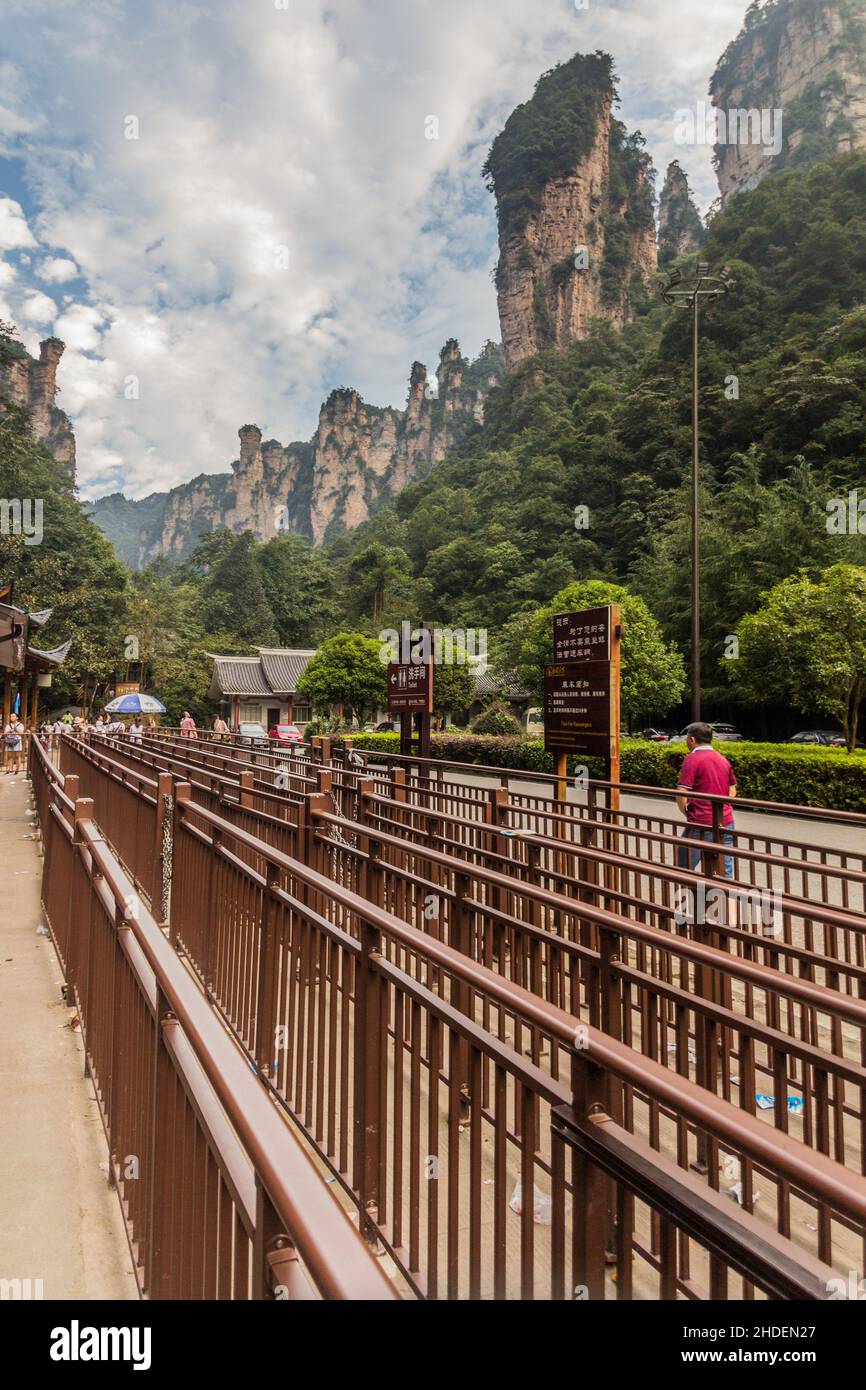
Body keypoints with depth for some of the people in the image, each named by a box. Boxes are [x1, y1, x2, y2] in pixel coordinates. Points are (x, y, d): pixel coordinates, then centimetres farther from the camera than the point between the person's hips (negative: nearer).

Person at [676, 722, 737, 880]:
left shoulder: (692, 759, -11)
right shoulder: (723, 759, 11)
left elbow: (681, 794, -17)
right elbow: (732, 791, 19)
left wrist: (686, 812, 0)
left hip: (700, 826, -6)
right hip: (726, 824, 7)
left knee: (684, 871, 6)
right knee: (725, 873, 9)